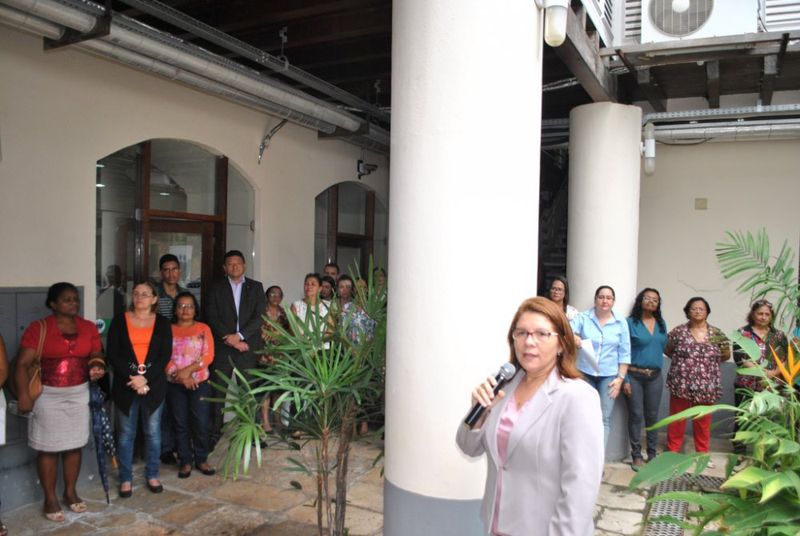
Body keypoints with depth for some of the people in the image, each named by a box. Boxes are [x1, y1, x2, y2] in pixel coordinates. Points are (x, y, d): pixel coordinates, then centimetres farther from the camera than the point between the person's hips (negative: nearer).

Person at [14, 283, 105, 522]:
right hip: (48, 396, -3)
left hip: (79, 394, 4)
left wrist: (97, 366, -10)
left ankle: (70, 492, 27)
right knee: (48, 448, 4)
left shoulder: (88, 327, 3)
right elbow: (22, 364, -12)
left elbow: (96, 355, 12)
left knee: (74, 445, 11)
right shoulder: (38, 328, -9)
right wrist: (23, 395, -20)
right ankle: (50, 499, 17)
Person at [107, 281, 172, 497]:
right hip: (126, 386, 0)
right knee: (125, 434, 7)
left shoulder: (162, 323, 4)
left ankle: (152, 475, 24)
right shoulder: (119, 321, 3)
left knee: (153, 432, 9)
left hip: (154, 386, 1)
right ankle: (125, 479, 20)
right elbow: (113, 354, -4)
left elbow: (165, 355, -3)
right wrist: (132, 377, -15)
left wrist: (145, 378, -15)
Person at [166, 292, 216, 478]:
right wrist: (180, 376, -14)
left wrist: (188, 371, -16)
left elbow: (208, 356, -5)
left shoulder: (203, 328, 3)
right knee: (180, 424, 6)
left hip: (199, 383, 0)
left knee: (200, 422, 0)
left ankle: (201, 459, 15)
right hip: (174, 384, 1)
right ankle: (185, 462, 16)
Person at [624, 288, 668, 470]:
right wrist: (625, 379, -13)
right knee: (636, 415, 1)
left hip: (655, 376, 4)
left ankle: (652, 454, 20)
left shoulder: (661, 324, 8)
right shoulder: (630, 323, -6)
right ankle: (636, 455, 10)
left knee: (652, 415, 9)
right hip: (634, 375, -4)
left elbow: (663, 347, 16)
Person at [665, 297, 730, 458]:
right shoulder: (678, 331, -2)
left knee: (703, 421, 13)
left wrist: (709, 361, -4)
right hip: (681, 384, -2)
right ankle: (672, 452, 18)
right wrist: (681, 360, -2)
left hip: (706, 386, 2)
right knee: (677, 419, 6)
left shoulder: (717, 334, 2)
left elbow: (726, 355, 12)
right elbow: (667, 350, 9)